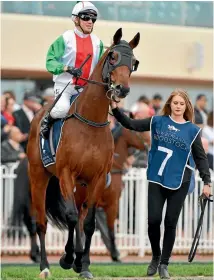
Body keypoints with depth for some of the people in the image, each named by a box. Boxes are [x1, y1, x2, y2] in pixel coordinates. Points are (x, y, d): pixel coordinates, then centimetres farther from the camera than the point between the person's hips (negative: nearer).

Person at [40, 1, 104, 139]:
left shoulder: (97, 42, 9)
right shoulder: (65, 39, -6)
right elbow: (51, 62, -10)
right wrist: (68, 68, -26)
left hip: (87, 87, 5)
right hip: (65, 86, -5)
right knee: (63, 109, -29)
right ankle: (48, 120, 4)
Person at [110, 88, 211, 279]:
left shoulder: (192, 130, -1)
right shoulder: (158, 122, 2)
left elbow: (200, 158, 2)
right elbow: (130, 124, 3)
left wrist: (206, 182, -5)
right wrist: (115, 109, -10)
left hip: (179, 183, -1)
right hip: (157, 180, 1)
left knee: (170, 223, 4)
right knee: (153, 220, -4)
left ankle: (164, 264, 16)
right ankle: (155, 256, 20)